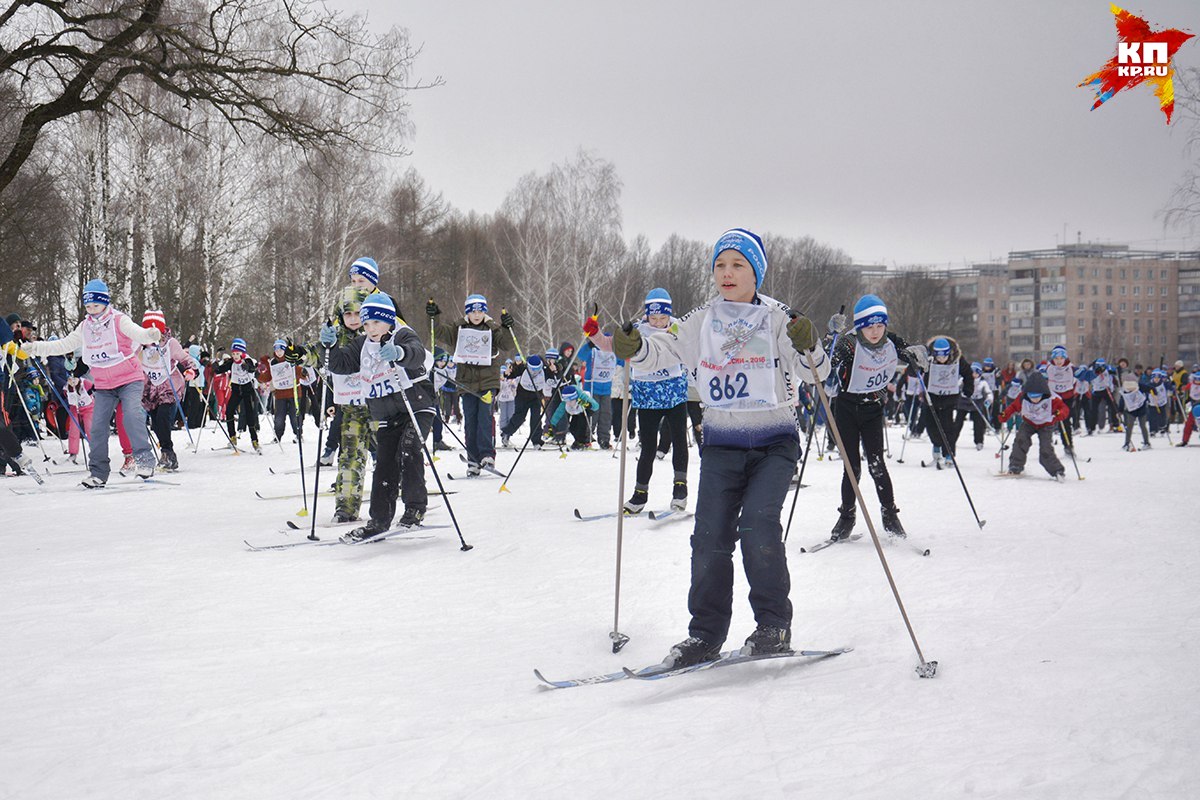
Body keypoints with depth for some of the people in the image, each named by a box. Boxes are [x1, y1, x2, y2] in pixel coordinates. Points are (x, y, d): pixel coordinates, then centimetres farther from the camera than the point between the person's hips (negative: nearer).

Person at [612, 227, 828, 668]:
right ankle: (705, 634, 6)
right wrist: (634, 346, -15)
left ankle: (774, 626, -5)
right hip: (721, 445, 3)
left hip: (774, 442, -3)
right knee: (710, 537, -5)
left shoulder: (777, 319, -1)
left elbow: (815, 373, -6)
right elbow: (664, 352, 6)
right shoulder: (701, 322, 8)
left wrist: (808, 347, -27)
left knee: (758, 526, -20)